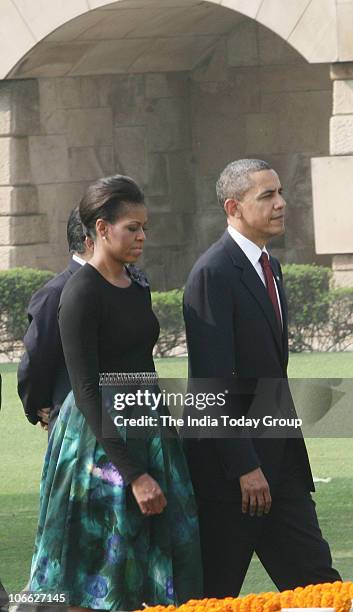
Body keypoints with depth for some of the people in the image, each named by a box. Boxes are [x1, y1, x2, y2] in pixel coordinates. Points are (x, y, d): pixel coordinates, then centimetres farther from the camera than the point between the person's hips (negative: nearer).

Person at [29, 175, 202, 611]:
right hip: (100, 435, -8)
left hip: (147, 430, 8)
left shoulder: (137, 284, 11)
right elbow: (86, 391, -18)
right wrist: (135, 475, -22)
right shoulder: (81, 293, -14)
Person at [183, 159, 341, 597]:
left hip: (279, 460, 9)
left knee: (313, 576, 3)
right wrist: (244, 467, -21)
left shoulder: (268, 266, 15)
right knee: (215, 593, 0)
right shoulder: (214, 273, -15)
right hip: (228, 460, -9)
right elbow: (215, 380, -19)